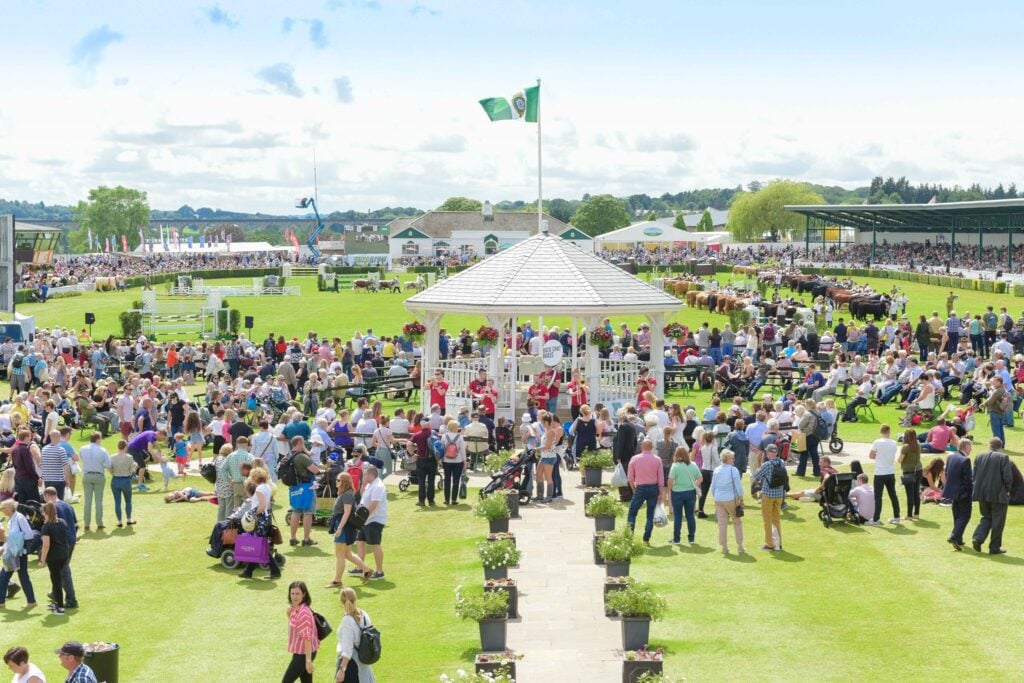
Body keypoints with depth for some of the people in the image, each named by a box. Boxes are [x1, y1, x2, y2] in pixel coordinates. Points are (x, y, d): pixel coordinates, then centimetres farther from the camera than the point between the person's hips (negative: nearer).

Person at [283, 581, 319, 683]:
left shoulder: (303, 613, -23)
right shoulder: (296, 609, 7)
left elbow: (307, 637, -25)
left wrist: (308, 660, -26)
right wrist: (289, 614, 1)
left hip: (303, 654, -9)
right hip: (300, 652, 9)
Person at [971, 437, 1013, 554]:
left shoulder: (980, 457, 4)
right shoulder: (1003, 458, -10)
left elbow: (974, 476, 5)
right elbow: (1008, 478, -14)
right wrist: (1007, 490, 3)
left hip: (982, 494, 5)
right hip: (999, 495, -5)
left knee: (986, 517, 20)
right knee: (997, 521, 8)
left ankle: (977, 538, 0)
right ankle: (994, 547, 13)